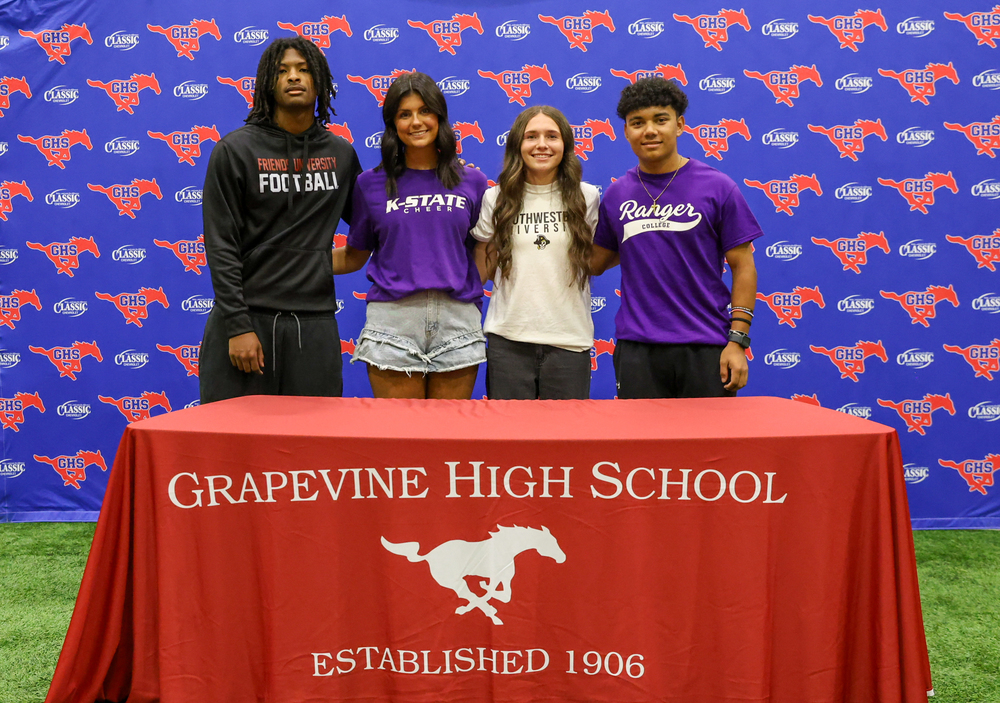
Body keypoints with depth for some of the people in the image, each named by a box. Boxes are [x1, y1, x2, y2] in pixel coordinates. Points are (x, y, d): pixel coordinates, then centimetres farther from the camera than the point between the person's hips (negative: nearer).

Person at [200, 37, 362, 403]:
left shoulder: (341, 153, 11)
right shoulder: (235, 150, 0)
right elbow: (221, 246, -5)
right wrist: (237, 326, -11)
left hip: (315, 323, 3)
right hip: (247, 319, -3)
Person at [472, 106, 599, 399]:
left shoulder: (586, 198, 5)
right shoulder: (496, 198, 5)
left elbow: (595, 264, 13)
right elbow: (483, 270, 9)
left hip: (569, 340, 0)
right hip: (508, 338, 0)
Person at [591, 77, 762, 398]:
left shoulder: (717, 187, 0)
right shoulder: (615, 195, 8)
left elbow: (743, 267, 0)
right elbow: (595, 262, 16)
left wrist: (738, 341, -7)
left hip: (706, 348, -2)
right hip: (637, 349, 2)